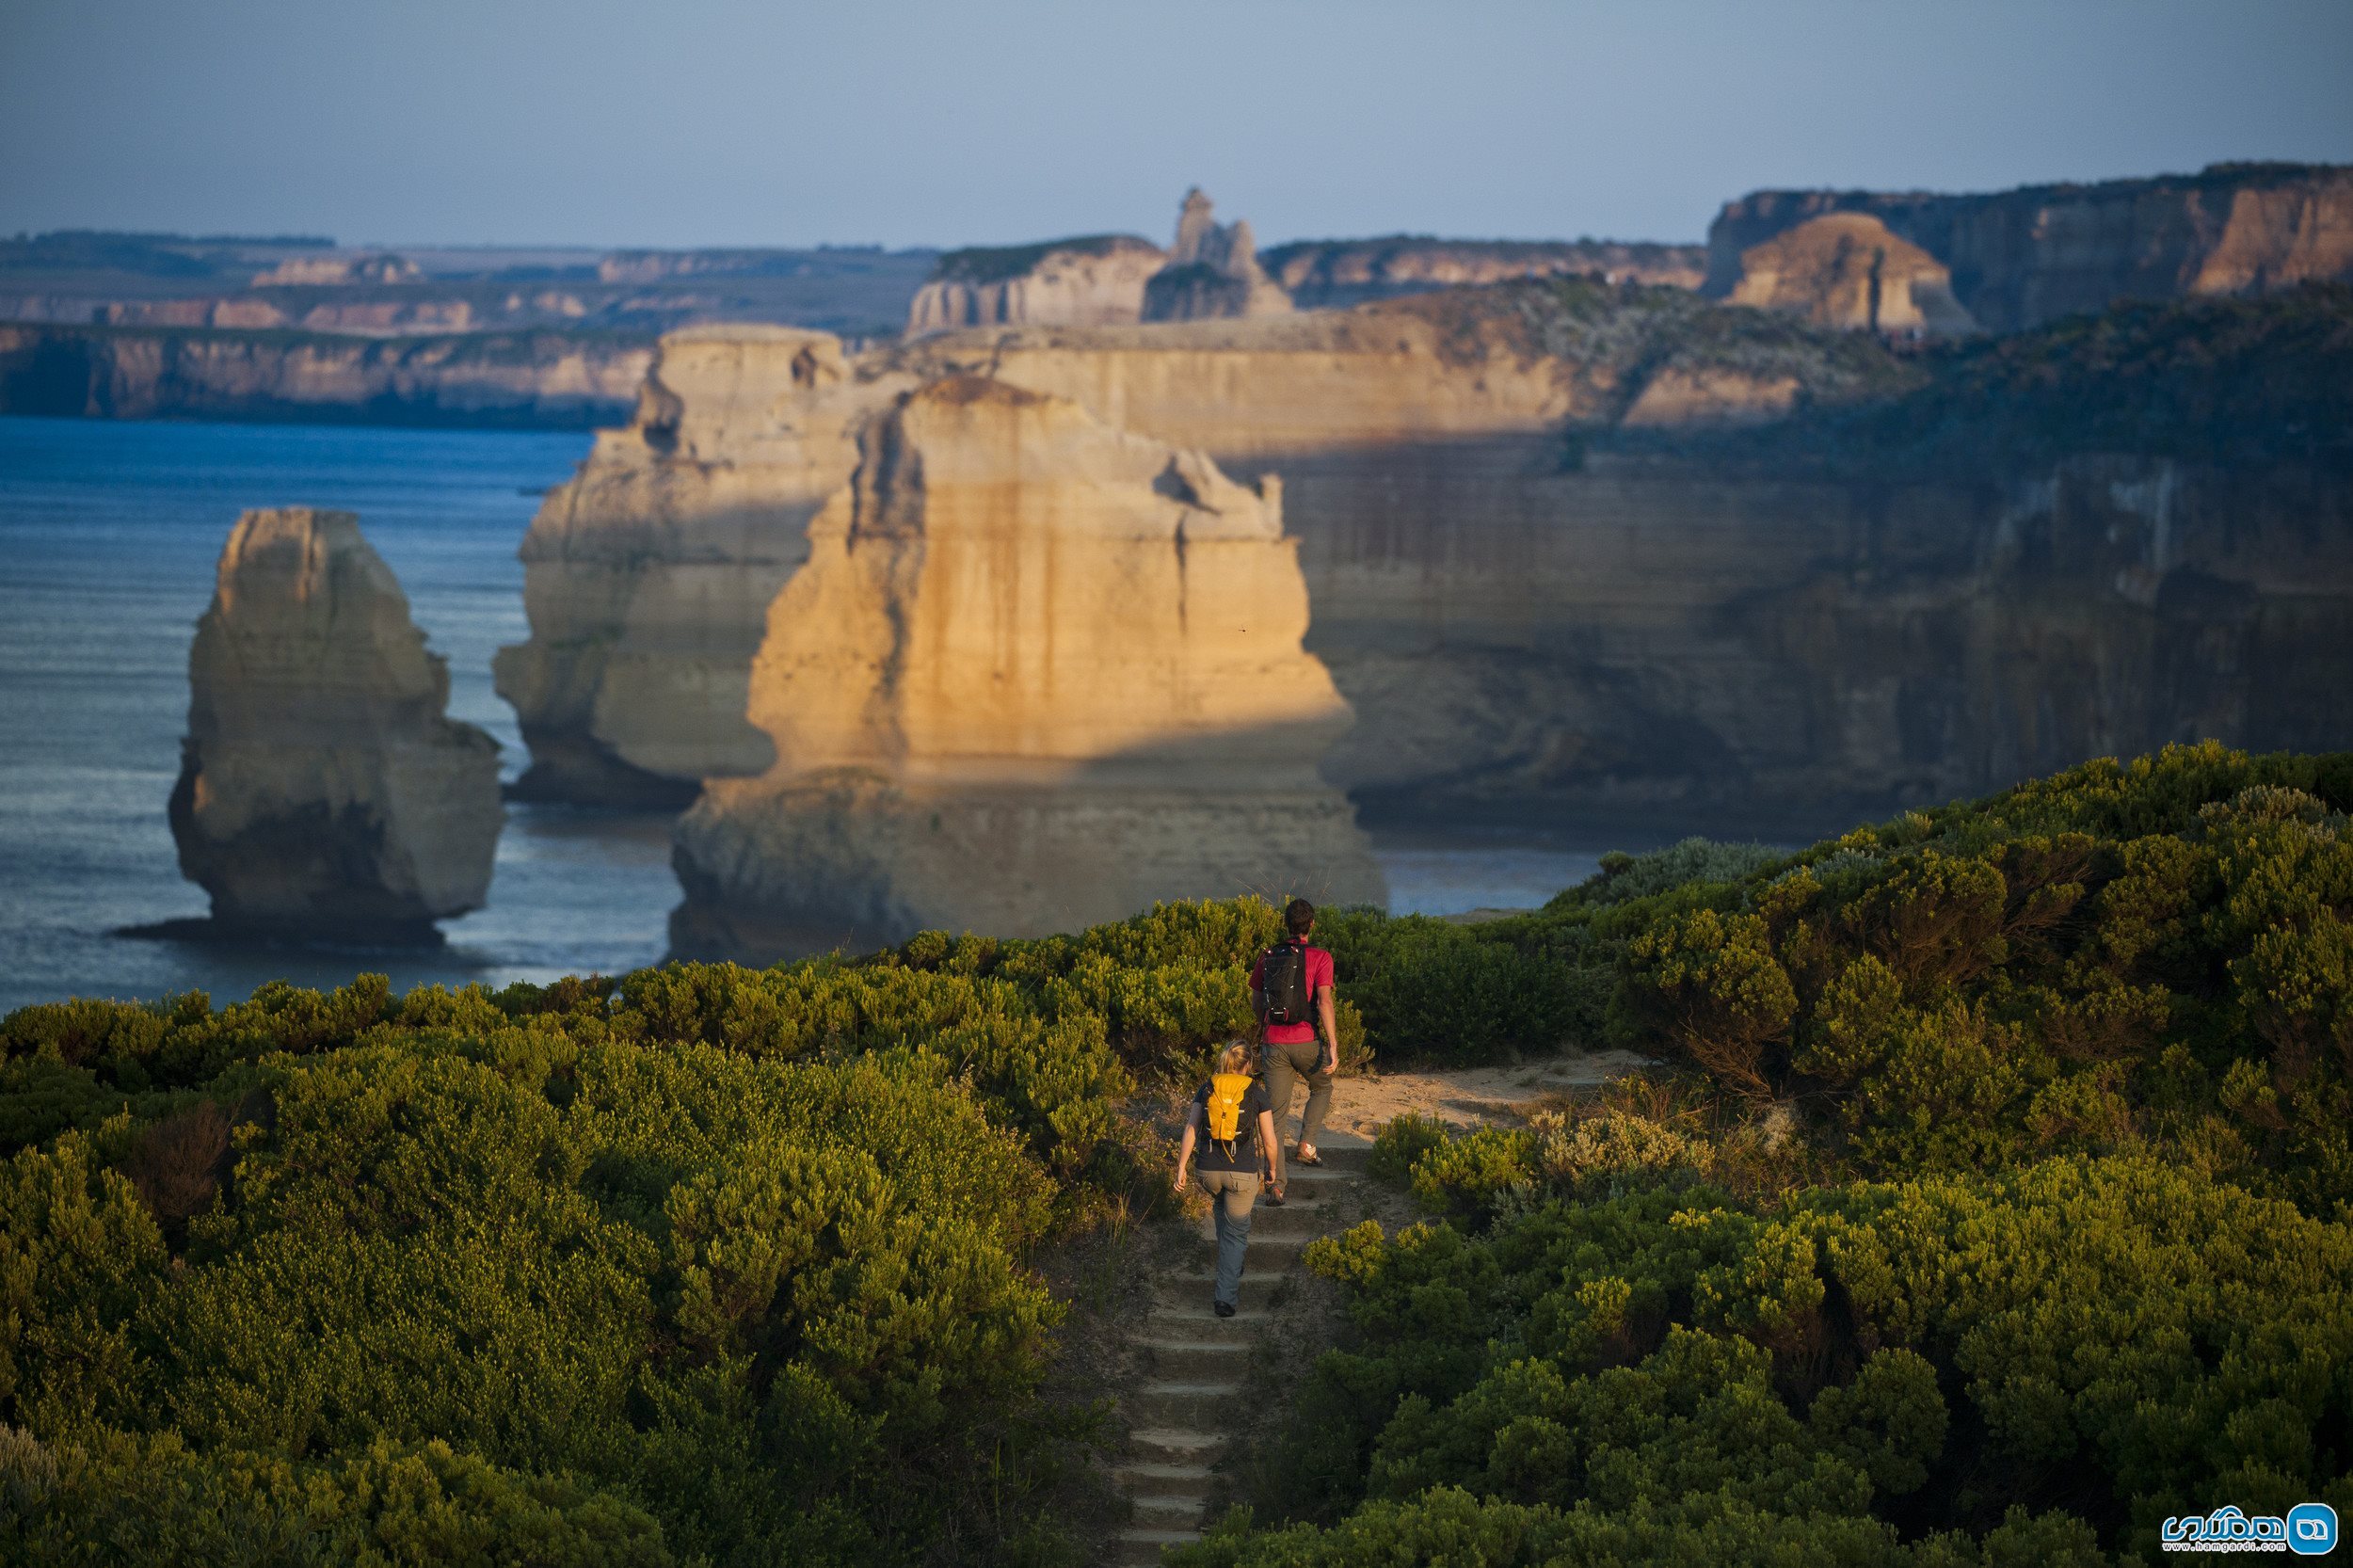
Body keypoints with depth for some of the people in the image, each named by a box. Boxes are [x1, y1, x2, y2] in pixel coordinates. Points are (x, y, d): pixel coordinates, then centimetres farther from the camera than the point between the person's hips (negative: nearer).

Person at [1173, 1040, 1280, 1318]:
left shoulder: (1207, 1090, 3)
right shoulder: (1256, 1093, -3)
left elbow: (1190, 1130, -4)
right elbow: (1269, 1141, -1)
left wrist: (1181, 1167, -2)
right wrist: (1273, 1169, 16)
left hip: (1209, 1170, 3)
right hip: (1243, 1170, -3)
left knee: (1223, 1206, 36)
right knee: (1236, 1230, 10)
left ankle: (1232, 1263, 49)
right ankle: (1224, 1296, -2)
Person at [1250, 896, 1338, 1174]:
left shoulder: (1267, 957, 9)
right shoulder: (1319, 958, -5)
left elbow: (1256, 1003, 17)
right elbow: (1324, 1001, -15)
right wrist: (1333, 1047, -17)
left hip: (1273, 1043, 3)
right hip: (1305, 1041, -3)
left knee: (1277, 1112, 4)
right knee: (1322, 1088, 27)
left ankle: (1276, 1183, -5)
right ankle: (1306, 1146, 11)